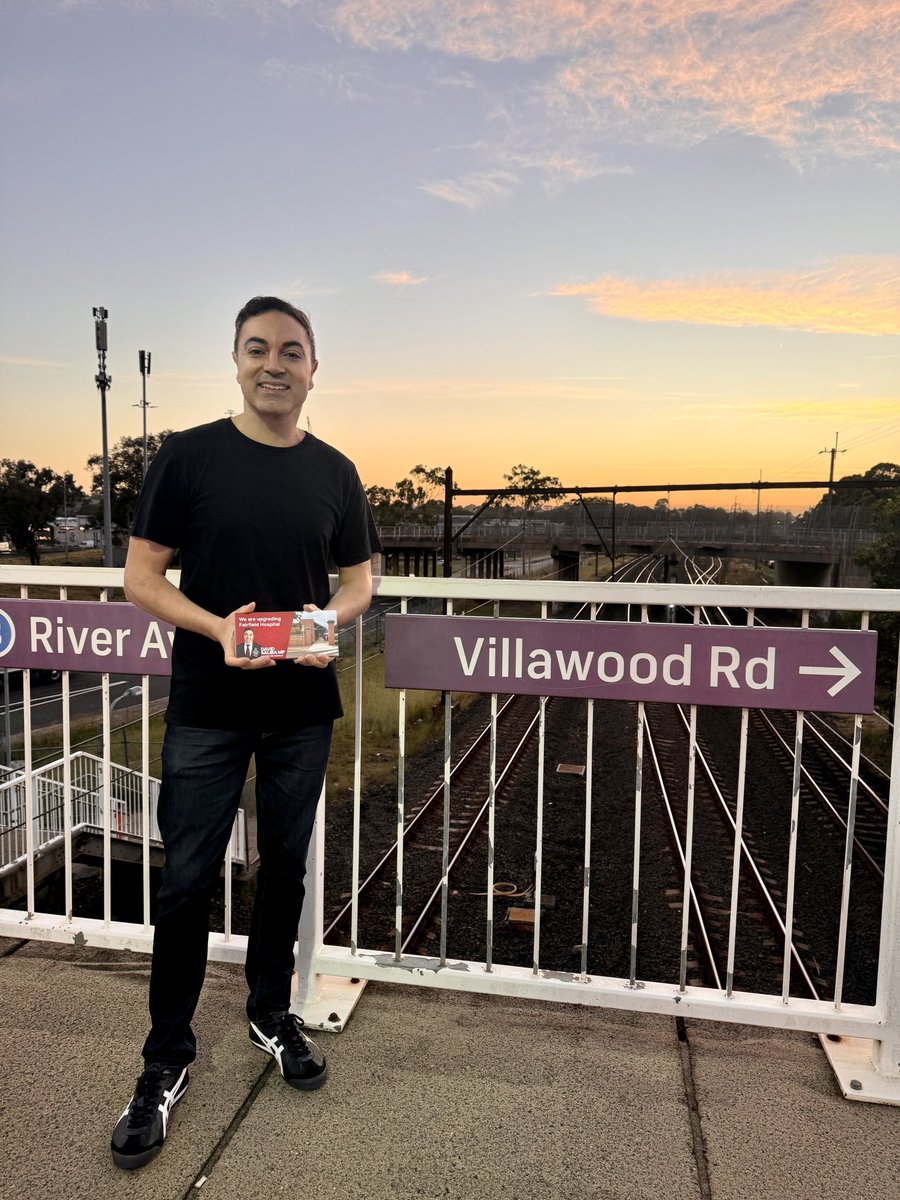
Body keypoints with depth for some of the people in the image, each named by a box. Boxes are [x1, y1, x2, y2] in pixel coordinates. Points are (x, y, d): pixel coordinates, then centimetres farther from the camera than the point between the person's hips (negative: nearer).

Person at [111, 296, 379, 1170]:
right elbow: (140, 578, -4)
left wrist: (328, 619, -12)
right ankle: (166, 1062, 24)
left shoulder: (334, 472, 4)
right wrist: (217, 628, -21)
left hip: (304, 710, 3)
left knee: (284, 867, 16)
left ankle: (271, 1014, 38)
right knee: (188, 881, 4)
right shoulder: (188, 456, -5)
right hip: (207, 711, -2)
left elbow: (359, 579, 10)